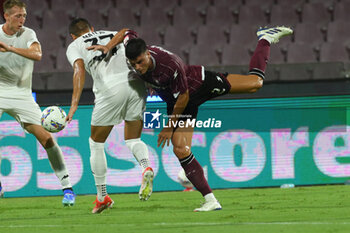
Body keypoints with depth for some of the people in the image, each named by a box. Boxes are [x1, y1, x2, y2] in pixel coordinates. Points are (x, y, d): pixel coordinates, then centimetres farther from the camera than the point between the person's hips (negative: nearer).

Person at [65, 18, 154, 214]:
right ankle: (146, 167, -18)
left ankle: (102, 196, 16)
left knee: (96, 142, 15)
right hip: (136, 82, 4)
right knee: (133, 139, 16)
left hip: (111, 88, -4)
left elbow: (80, 70, -2)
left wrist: (74, 104, -10)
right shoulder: (114, 35, 30)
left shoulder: (74, 46, 17)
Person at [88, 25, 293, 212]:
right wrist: (108, 47, -15)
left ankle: (266, 39, 30)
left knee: (254, 83, 2)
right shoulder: (136, 55, -23)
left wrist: (169, 126, -18)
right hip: (176, 102, 5)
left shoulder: (171, 65, -40)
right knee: (181, 149, -12)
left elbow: (183, 97, -27)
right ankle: (210, 200, -9)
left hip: (201, 83, -5)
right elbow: (126, 32, 0)